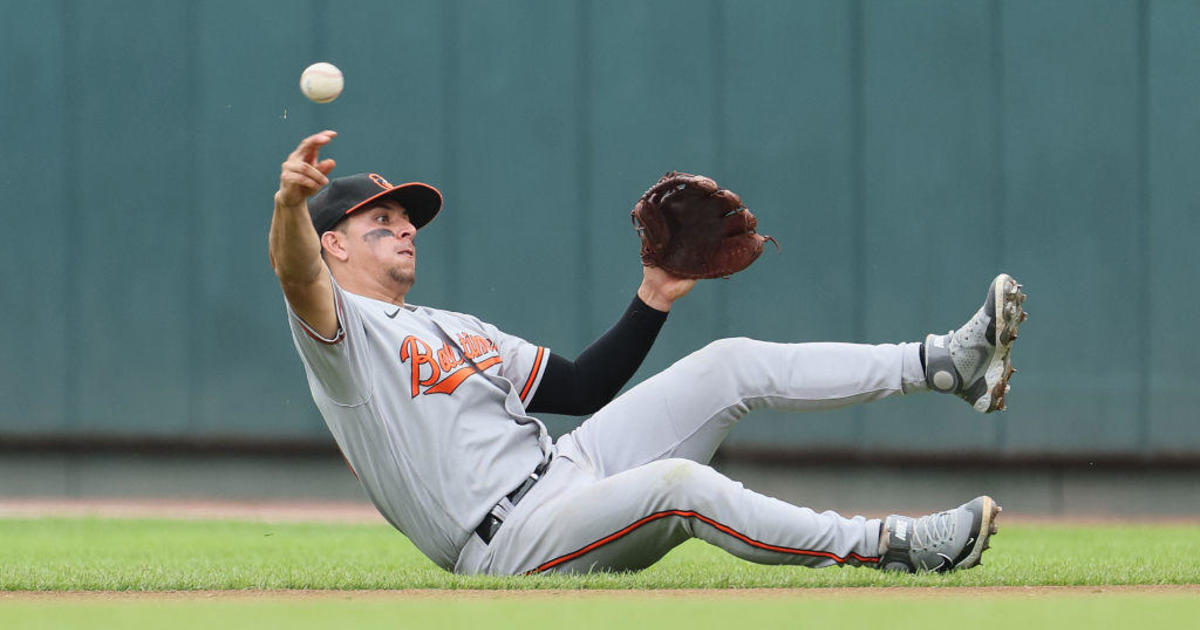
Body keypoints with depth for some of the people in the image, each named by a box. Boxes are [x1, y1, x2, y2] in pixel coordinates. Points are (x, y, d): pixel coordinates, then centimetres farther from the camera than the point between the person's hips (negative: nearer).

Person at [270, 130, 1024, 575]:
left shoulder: (453, 328, 25)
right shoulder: (337, 328, -1)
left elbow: (581, 388, 25)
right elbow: (299, 279, -26)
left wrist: (654, 299, 14)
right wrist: (290, 201, -48)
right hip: (514, 541, -9)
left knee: (729, 366, -3)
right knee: (678, 481, -34)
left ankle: (948, 363, -7)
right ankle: (888, 548, -30)